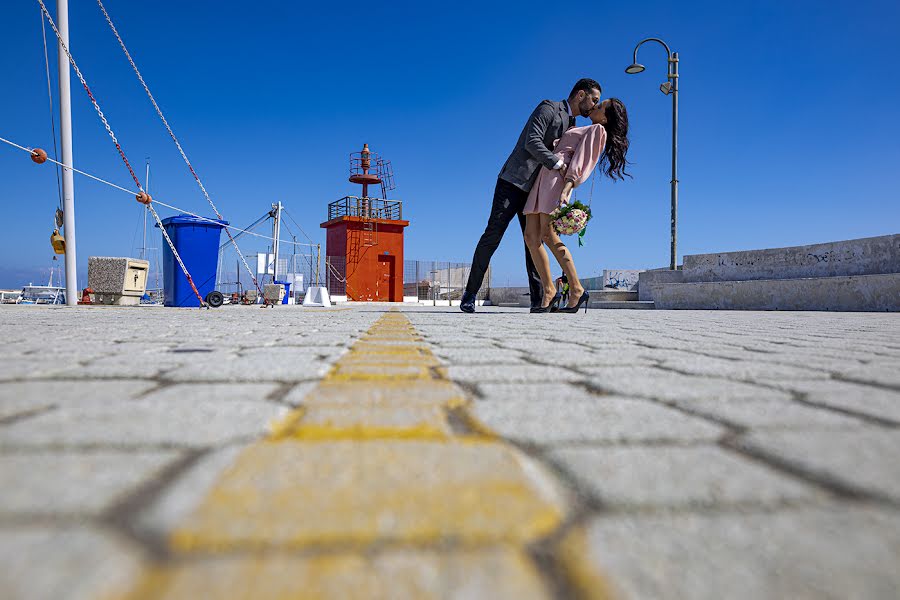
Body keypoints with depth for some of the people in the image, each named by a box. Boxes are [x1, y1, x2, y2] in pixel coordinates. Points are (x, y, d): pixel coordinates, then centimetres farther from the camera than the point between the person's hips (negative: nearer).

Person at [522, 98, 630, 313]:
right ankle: (549, 291, -2)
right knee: (531, 237, -3)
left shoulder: (597, 130, 3)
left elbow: (581, 163, -11)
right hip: (543, 178, 9)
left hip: (557, 178, -9)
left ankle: (577, 289, -14)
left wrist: (565, 190, -22)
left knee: (548, 237, -19)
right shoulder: (586, 131, 29)